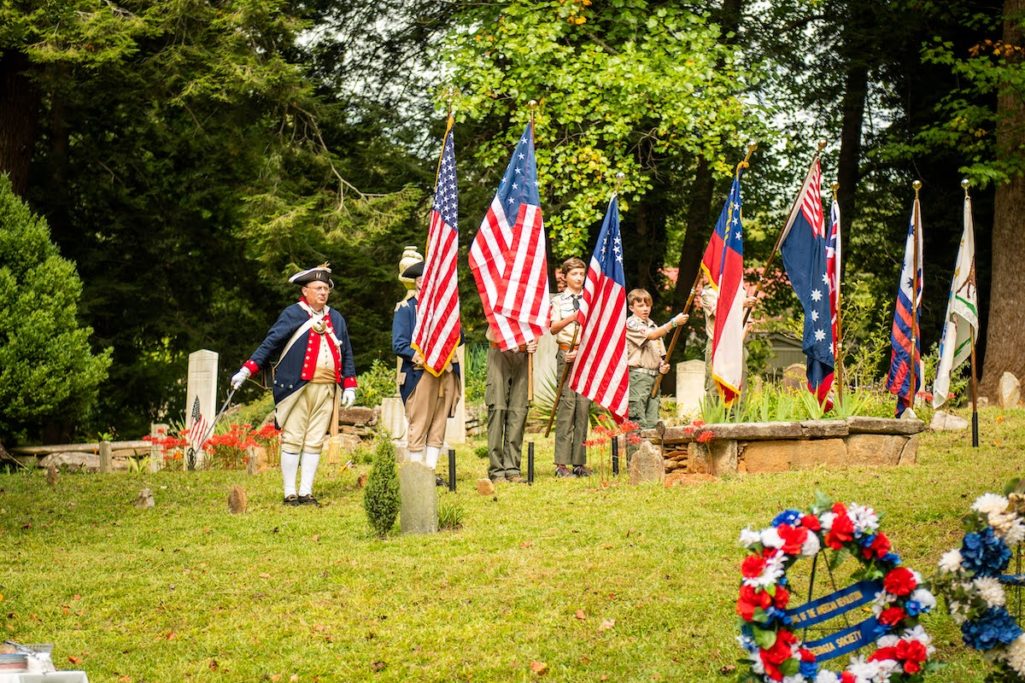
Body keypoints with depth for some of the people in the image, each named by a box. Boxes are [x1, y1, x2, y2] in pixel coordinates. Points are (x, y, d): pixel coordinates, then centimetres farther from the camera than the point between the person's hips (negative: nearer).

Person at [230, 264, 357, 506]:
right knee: (292, 440, -2)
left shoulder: (336, 319, 16)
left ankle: (306, 492, 10)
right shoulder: (292, 314, 1)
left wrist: (349, 386, 12)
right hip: (297, 387, -5)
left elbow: (346, 353, 20)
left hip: (326, 389, 5)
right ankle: (290, 493, 1)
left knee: (314, 442, 5)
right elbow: (270, 343, -4)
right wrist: (246, 370, -13)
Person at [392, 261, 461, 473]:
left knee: (439, 426, 6)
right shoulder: (406, 308, 2)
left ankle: (431, 470, 12)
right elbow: (399, 344, -8)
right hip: (420, 374, -6)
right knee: (419, 426, -5)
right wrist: (423, 358, -18)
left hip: (447, 374, 6)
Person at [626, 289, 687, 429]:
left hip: (654, 376, 7)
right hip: (638, 375, -7)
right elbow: (652, 335, -20)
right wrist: (674, 322, -27)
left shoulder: (653, 325, 19)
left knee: (652, 422, 5)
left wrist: (663, 365, 0)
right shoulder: (631, 323, -5)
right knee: (638, 422, -9)